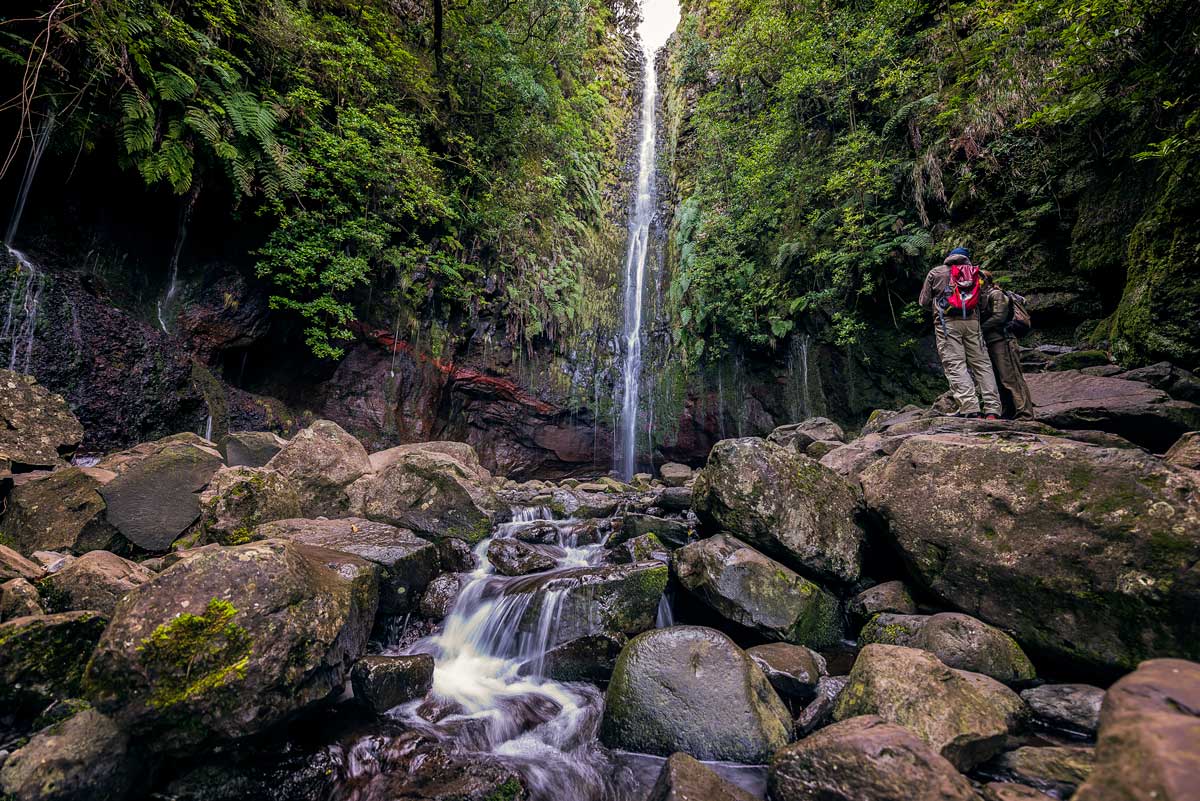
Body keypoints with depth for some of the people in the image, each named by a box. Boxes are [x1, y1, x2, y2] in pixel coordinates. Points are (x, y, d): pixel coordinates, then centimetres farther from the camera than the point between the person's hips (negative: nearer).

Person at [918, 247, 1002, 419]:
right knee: (982, 363, 4)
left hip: (947, 322, -3)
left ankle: (970, 408, -20)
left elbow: (924, 302, 13)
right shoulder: (975, 273, 20)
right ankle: (992, 410, -4)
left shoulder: (936, 272, 14)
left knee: (955, 365, -9)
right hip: (972, 321, 3)